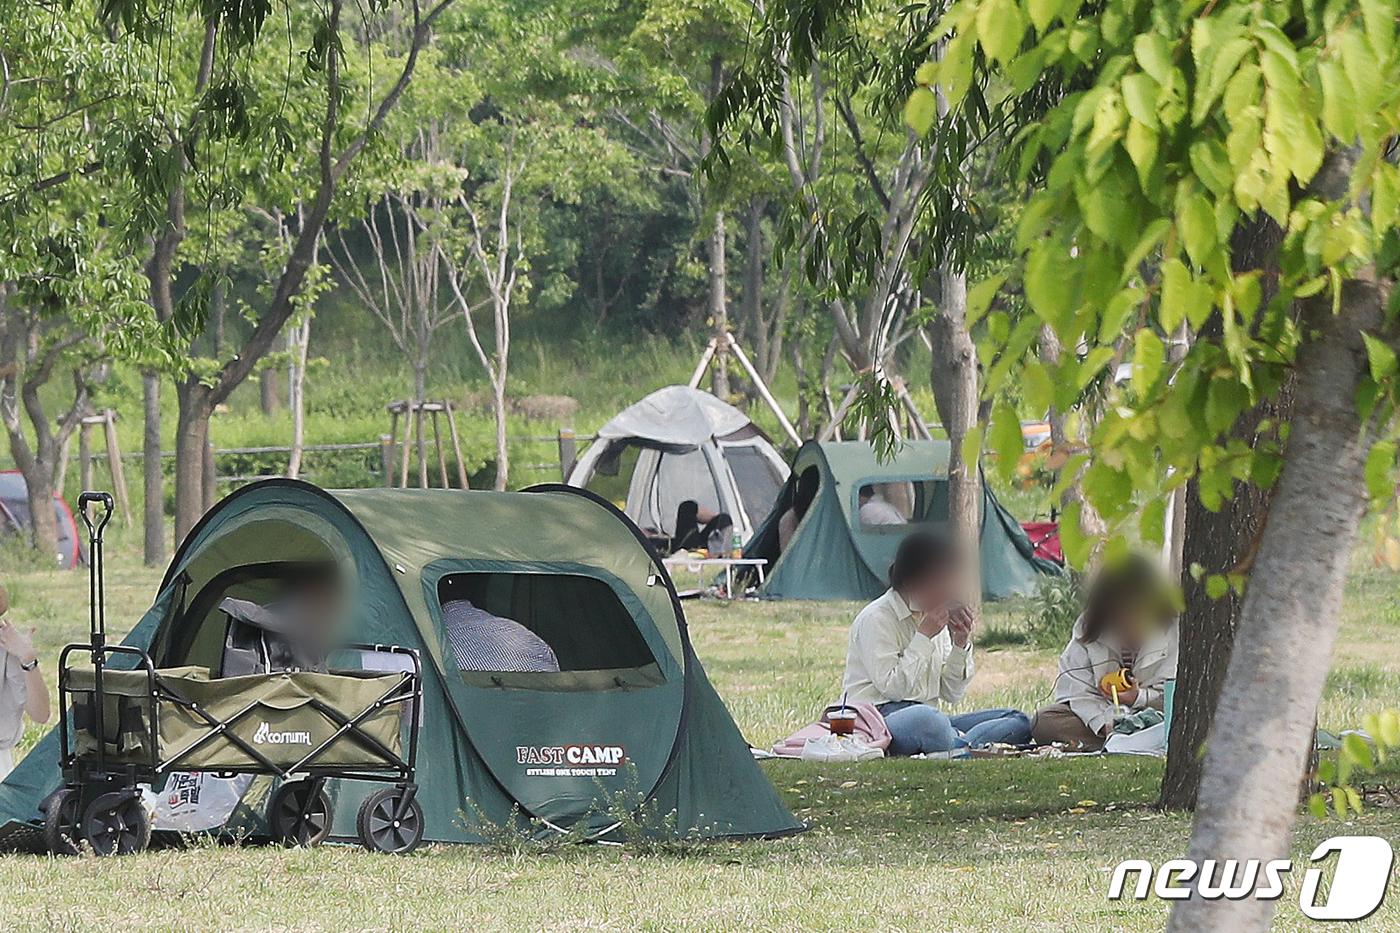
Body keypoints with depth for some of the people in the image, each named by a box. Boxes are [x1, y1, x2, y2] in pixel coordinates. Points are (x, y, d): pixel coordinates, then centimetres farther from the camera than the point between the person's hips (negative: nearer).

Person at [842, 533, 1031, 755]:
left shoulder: (936, 618, 16)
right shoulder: (876, 619, -6)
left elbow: (951, 694, 15)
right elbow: (892, 688, -15)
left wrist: (961, 644, 1)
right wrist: (923, 636, -14)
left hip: (928, 719, 8)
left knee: (1018, 721, -9)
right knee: (924, 718, -44)